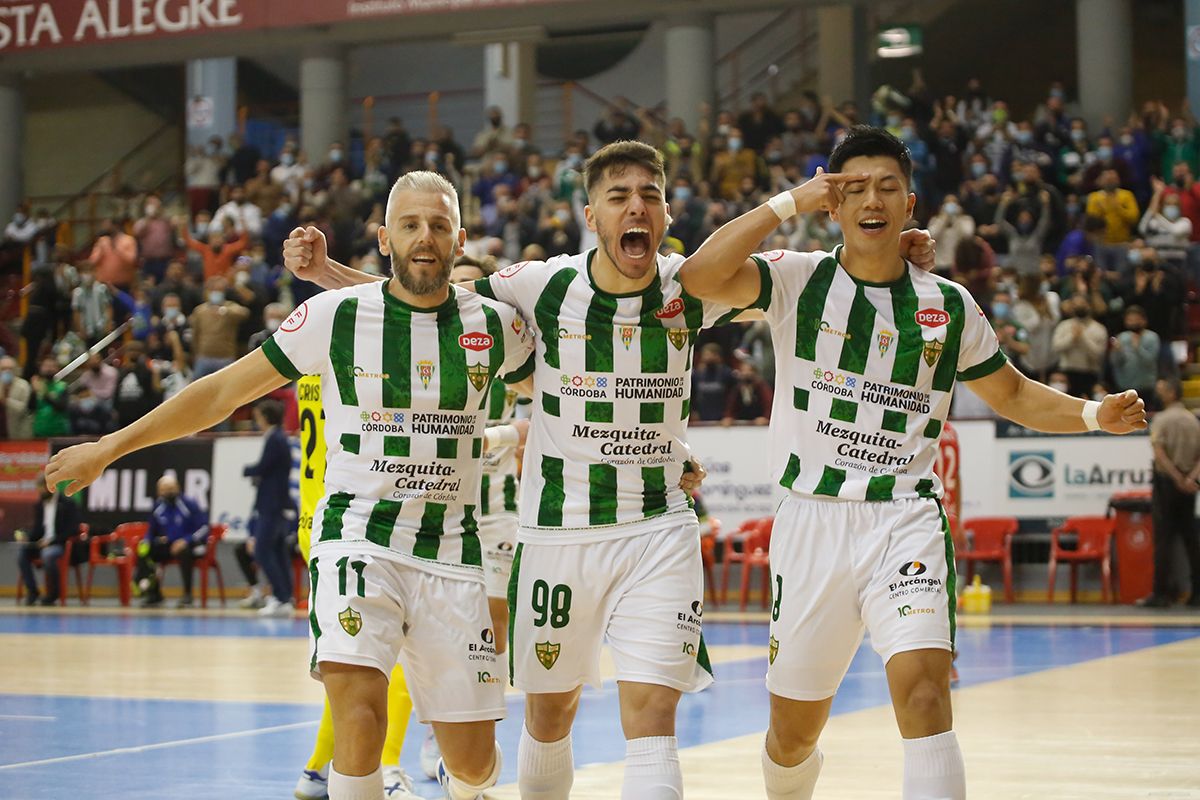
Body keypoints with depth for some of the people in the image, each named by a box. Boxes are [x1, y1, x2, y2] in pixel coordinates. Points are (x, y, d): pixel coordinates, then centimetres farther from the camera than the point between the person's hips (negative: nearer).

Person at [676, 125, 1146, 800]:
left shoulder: (949, 306, 7)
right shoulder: (800, 280, 0)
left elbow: (1014, 395, 20)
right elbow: (701, 279, -17)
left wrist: (1093, 414, 3)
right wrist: (788, 204, -14)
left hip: (906, 519, 0)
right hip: (813, 519, 0)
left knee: (923, 688, -25)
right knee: (792, 734, 10)